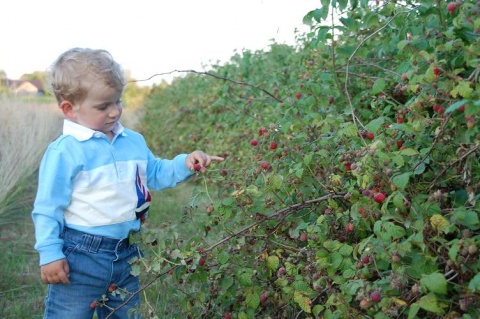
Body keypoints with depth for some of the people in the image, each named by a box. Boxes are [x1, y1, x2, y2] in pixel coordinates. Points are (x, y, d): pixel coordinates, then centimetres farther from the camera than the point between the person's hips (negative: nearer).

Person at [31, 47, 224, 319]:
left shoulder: (134, 142, 5)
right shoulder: (65, 151, -15)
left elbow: (156, 173, 17)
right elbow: (48, 208, -13)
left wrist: (184, 164, 0)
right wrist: (50, 254, -14)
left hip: (127, 253, 6)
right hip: (80, 256, -6)